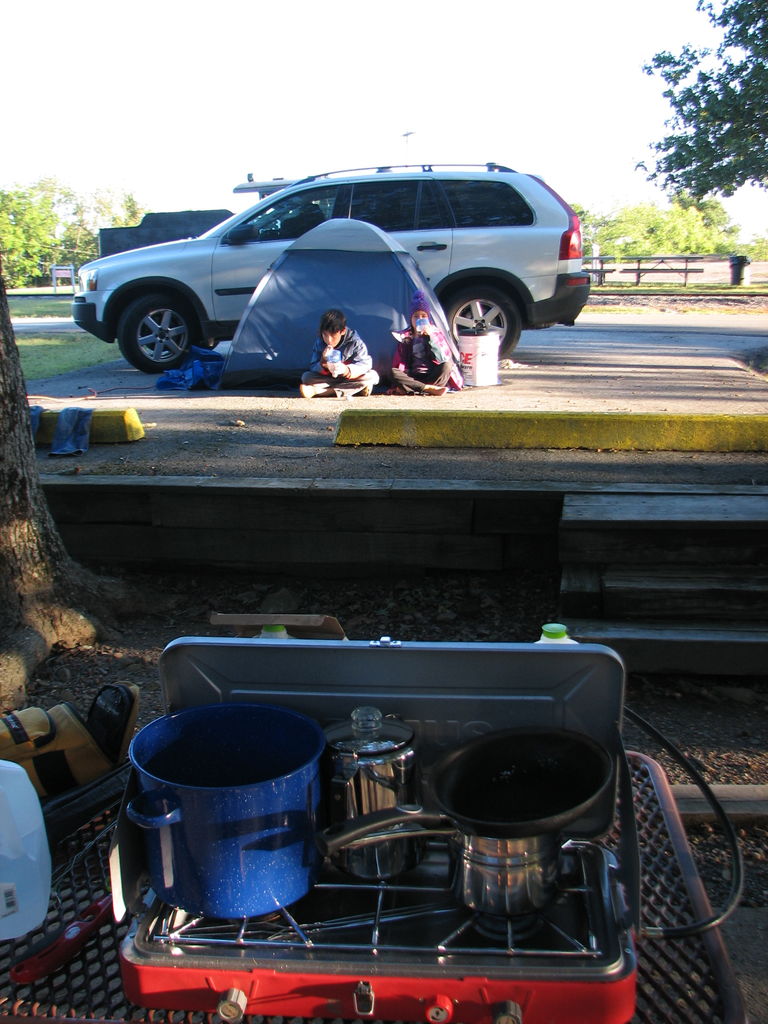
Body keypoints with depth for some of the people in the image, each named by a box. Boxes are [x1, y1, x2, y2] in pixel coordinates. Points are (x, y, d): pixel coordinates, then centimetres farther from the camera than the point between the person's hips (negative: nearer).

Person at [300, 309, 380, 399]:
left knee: (373, 376, -30)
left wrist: (348, 370, -39)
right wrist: (322, 364, -34)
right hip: (327, 378, 1)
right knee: (306, 376, -22)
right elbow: (313, 367, -11)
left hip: (350, 377, -1)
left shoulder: (354, 341, -18)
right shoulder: (319, 341, -12)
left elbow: (366, 363, -21)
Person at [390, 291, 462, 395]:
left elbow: (442, 359, -6)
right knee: (393, 372, -28)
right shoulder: (405, 337, 11)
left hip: (433, 375, -1)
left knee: (447, 365, -31)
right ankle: (431, 389, -35)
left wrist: (430, 337, -13)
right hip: (413, 377, 1)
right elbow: (400, 364, 6)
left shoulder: (436, 333, 9)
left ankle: (411, 389, -35)